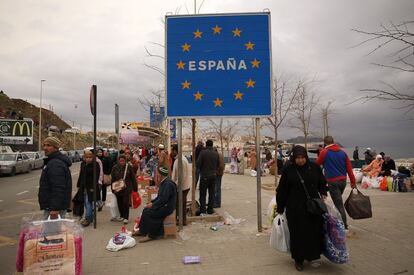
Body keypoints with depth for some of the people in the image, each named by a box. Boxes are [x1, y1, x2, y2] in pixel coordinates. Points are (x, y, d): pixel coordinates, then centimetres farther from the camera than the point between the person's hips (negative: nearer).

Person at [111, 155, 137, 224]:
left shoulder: (129, 167, -4)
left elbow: (133, 178, 0)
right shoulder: (115, 168, 1)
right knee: (119, 203, 10)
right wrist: (113, 189, 5)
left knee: (125, 202, -8)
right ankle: (122, 216, 27)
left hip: (127, 188, -3)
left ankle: (126, 217, 2)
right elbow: (112, 179, 7)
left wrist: (135, 188, 0)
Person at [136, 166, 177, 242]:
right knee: (146, 210, 4)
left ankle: (152, 235, -3)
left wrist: (153, 205, -15)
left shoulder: (168, 184, -22)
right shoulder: (163, 182, 12)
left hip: (167, 207, -10)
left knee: (148, 213, -16)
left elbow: (163, 199, -25)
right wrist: (152, 202, 6)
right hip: (163, 205, 10)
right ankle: (142, 231, 15)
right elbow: (159, 196, 19)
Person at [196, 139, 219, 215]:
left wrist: (201, 169, 6)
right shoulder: (216, 154, 0)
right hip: (213, 175, 4)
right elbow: (218, 165, 5)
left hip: (204, 175, -4)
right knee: (211, 193, 12)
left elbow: (198, 164, -14)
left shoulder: (203, 152, -13)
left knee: (202, 194, 5)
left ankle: (202, 209, 3)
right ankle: (210, 209, 15)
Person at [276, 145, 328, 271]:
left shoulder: (314, 167, -1)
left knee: (315, 232, 8)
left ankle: (314, 256, 31)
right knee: (298, 233, 5)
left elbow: (322, 183, 14)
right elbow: (282, 190, -2)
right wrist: (280, 208, 0)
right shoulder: (288, 170, -6)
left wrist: (323, 194, -4)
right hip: (295, 209, -2)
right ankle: (298, 259, 22)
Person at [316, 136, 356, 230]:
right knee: (338, 201, 21)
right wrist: (353, 181, 8)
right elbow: (349, 168, 4)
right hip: (343, 180, 5)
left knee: (339, 204, -2)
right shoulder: (342, 152, 5)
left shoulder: (324, 152, -7)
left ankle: (344, 225, 0)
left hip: (333, 182, -5)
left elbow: (317, 163, 7)